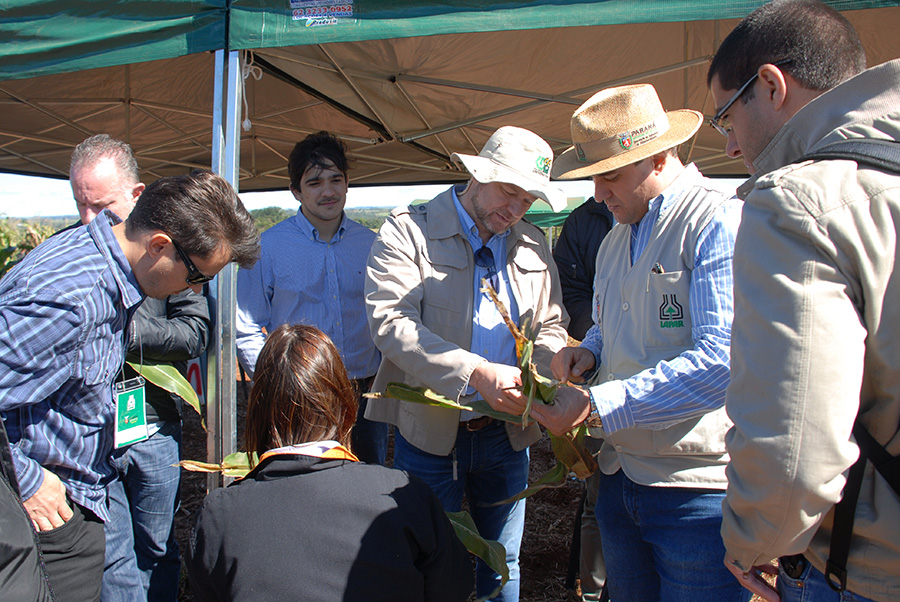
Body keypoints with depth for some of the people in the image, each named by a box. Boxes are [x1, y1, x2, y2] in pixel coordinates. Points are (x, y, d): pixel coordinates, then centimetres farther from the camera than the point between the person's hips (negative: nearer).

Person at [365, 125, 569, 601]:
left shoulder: (533, 245, 8)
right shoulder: (408, 230, -8)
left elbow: (550, 328, 13)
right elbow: (389, 322, -19)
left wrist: (544, 375, -11)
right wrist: (476, 374, -29)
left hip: (506, 434, 4)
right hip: (429, 433, -4)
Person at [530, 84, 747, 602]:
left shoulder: (720, 224, -15)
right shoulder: (615, 241, 14)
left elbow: (722, 359, -26)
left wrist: (596, 405, -23)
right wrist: (588, 353, 3)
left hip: (699, 489, -7)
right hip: (621, 477, 8)